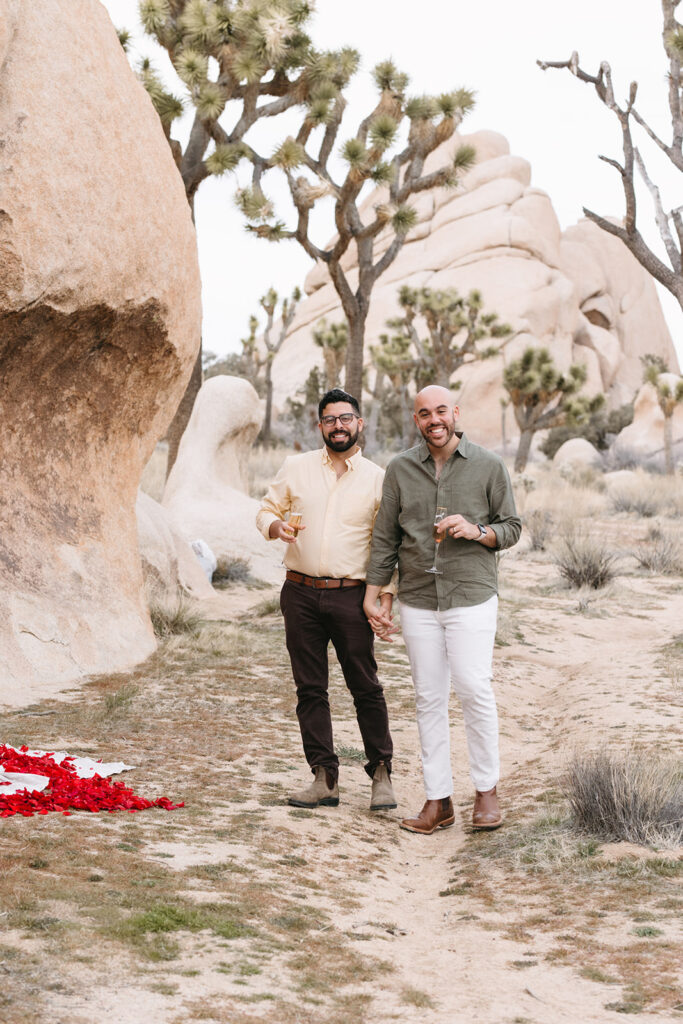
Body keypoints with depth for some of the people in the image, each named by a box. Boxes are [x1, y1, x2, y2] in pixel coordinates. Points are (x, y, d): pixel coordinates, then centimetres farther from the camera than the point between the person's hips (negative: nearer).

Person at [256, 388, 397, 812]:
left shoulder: (378, 479, 4)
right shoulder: (297, 467, 8)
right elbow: (267, 509, 14)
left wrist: (387, 596, -4)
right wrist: (276, 526, -10)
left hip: (351, 597, -2)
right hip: (301, 594, 2)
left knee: (366, 687, -1)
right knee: (310, 688, 5)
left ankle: (382, 775, 11)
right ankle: (325, 779, 12)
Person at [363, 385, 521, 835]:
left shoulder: (489, 466, 1)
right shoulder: (400, 469, 7)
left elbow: (512, 527, 6)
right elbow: (385, 537, 10)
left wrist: (476, 531, -13)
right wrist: (372, 595, 7)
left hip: (471, 596, -2)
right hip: (418, 601, 3)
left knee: (474, 689, -9)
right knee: (429, 697, 4)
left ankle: (487, 789, 8)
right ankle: (439, 801, 10)